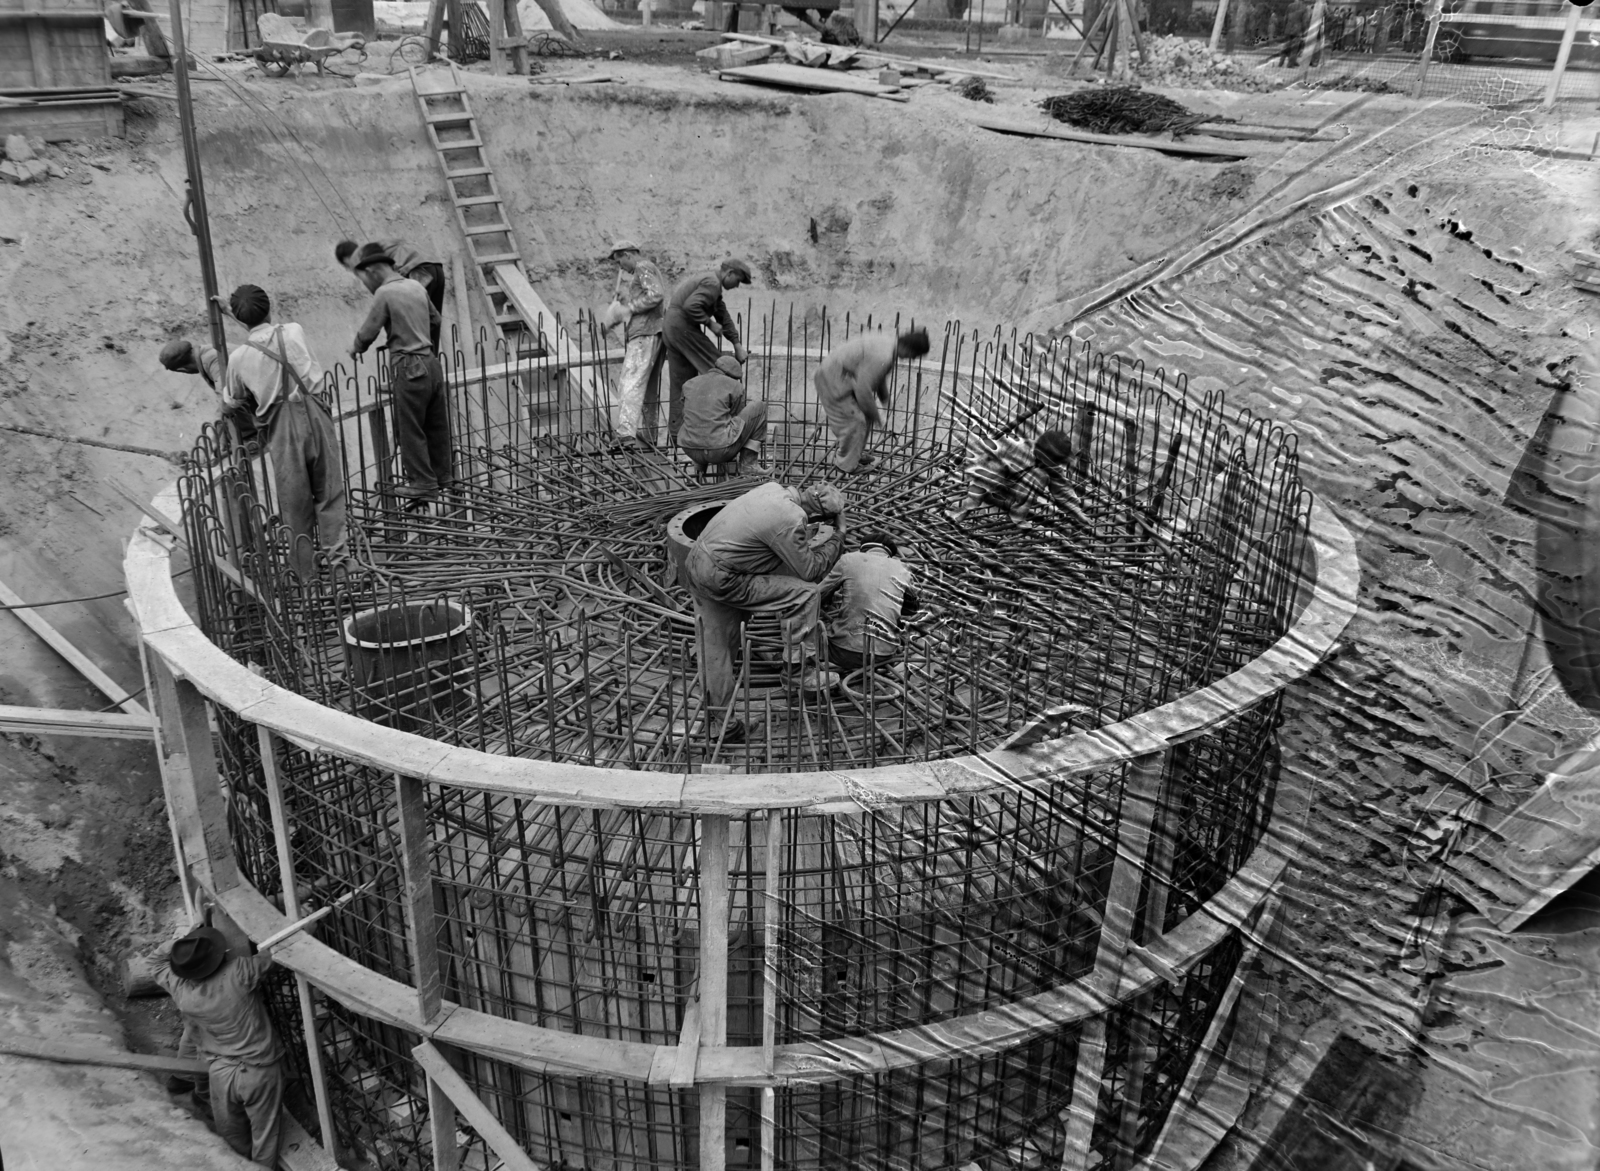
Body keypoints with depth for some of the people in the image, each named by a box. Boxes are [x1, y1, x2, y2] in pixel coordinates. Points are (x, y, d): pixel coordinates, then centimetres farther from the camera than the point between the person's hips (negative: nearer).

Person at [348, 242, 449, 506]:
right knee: (436, 426, 14)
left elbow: (368, 332, -5)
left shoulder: (385, 293, -10)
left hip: (409, 368, -7)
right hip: (431, 362, 7)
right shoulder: (416, 286, 11)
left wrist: (356, 348, 14)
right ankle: (441, 478, 23)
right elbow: (434, 317, 25)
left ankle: (423, 484, 5)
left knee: (410, 430, 2)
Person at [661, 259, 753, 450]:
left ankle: (675, 433, 11)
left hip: (670, 327, 10)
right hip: (683, 325, -10)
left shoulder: (712, 284, 21)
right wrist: (709, 323, -14)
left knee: (681, 382, 10)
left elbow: (723, 315, 24)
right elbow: (690, 306, -26)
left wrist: (737, 345, 21)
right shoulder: (712, 283, -12)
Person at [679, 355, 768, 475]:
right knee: (759, 408, 11)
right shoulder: (735, 386, 0)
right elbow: (739, 417, 11)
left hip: (691, 451, 5)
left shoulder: (689, 384, 13)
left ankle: (700, 463, 25)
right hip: (721, 450, -5)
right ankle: (748, 464, 8)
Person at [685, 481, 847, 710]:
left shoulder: (775, 488, 3)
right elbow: (809, 571, -10)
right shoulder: (791, 521, -22)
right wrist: (838, 537, -3)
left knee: (716, 644, 18)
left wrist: (802, 541, 18)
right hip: (719, 578, -9)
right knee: (805, 594, -9)